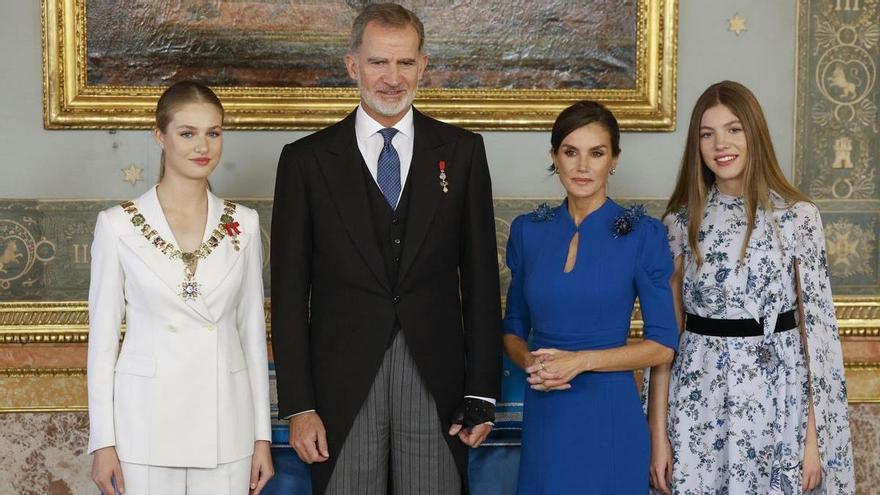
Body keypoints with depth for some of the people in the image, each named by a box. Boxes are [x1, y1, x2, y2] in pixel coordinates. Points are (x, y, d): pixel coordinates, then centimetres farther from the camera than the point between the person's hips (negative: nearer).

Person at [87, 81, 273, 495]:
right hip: (146, 423, -2)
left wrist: (262, 434, 5)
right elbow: (102, 336, 0)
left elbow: (252, 330, 7)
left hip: (225, 422, 2)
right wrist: (102, 440, -2)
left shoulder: (243, 224, 4)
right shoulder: (118, 225, -2)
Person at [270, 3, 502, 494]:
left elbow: (481, 276, 5)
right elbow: (290, 292, 2)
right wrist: (298, 405, -4)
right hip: (342, 386, 0)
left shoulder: (461, 151, 5)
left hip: (435, 382, 1)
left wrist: (483, 390, 1)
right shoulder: (306, 160, 2)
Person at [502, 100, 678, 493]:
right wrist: (530, 361, -9)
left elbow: (663, 345, -5)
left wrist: (581, 361, -15)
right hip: (543, 417, 3)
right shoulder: (527, 231, 4)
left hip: (610, 416, -3)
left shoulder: (643, 233, -6)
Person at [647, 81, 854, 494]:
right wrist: (658, 431, -1)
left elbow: (817, 325, -3)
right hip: (701, 401, 1)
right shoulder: (681, 221, 1)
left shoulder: (798, 216, -4)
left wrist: (813, 435, -5)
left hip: (777, 399, -1)